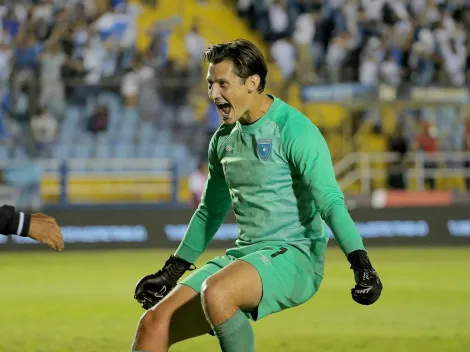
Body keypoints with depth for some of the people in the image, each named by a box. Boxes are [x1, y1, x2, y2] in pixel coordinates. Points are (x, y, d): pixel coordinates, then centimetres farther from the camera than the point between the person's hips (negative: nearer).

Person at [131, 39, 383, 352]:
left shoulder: (293, 130, -11)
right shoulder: (224, 140, 13)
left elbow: (331, 202, -19)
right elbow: (210, 212, 26)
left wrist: (361, 262, -32)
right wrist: (172, 271, 28)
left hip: (293, 255, -8)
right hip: (244, 254, 8)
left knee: (215, 292, -36)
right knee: (155, 323, -7)